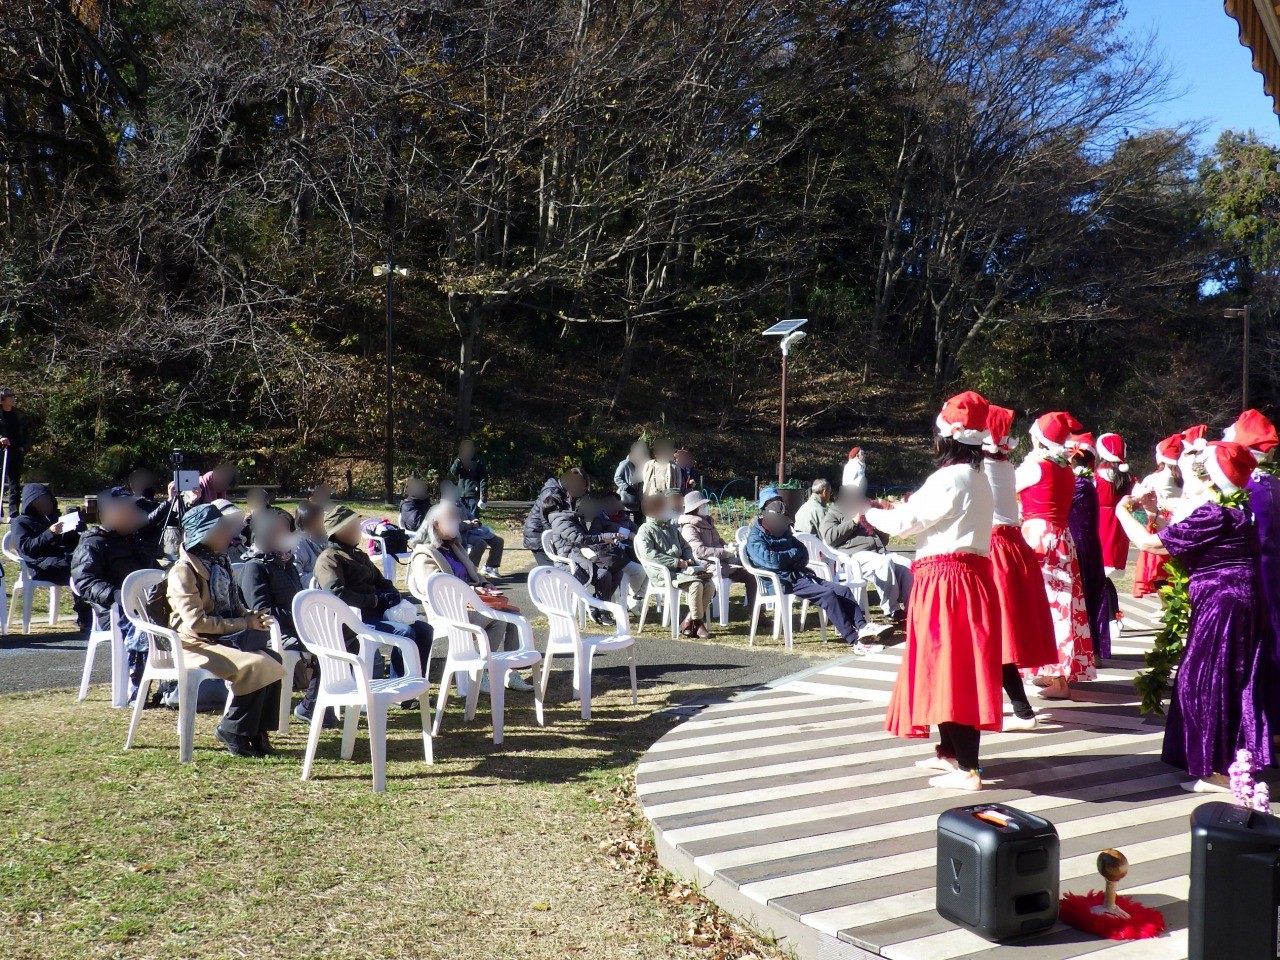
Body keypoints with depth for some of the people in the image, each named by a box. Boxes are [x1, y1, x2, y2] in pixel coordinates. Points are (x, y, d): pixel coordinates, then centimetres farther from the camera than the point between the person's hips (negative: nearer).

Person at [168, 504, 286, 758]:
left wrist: (251, 615, -1)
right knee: (255, 665, -27)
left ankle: (258, 730, -8)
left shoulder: (220, 563, 13)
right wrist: (244, 624, -19)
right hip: (195, 643, -8)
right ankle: (232, 730, -10)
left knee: (273, 660, -16)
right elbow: (197, 622, -21)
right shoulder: (183, 571, -13)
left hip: (226, 638, 8)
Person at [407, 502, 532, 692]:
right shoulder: (424, 555, -4)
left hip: (468, 602, 8)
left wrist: (485, 586, 10)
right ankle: (480, 674, -20)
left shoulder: (454, 547, 23)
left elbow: (474, 573, 33)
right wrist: (473, 590, -20)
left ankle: (510, 672, -14)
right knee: (497, 619, -26)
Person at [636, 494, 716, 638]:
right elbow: (649, 554, -16)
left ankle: (688, 622, -6)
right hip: (663, 573, -7)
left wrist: (688, 560, 2)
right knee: (696, 584, -29)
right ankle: (698, 623, -12)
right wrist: (677, 562, -19)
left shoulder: (671, 526, 22)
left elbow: (685, 547, 27)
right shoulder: (645, 531, -2)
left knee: (709, 585, -14)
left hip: (681, 570, 8)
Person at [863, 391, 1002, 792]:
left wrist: (873, 514, 6)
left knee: (950, 671, -7)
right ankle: (950, 752, 26)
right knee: (954, 669, 16)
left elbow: (905, 523, -12)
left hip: (946, 581, -10)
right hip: (967, 576, 10)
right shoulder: (976, 478, 15)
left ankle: (968, 768, -6)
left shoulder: (950, 477, -15)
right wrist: (902, 507, 25)